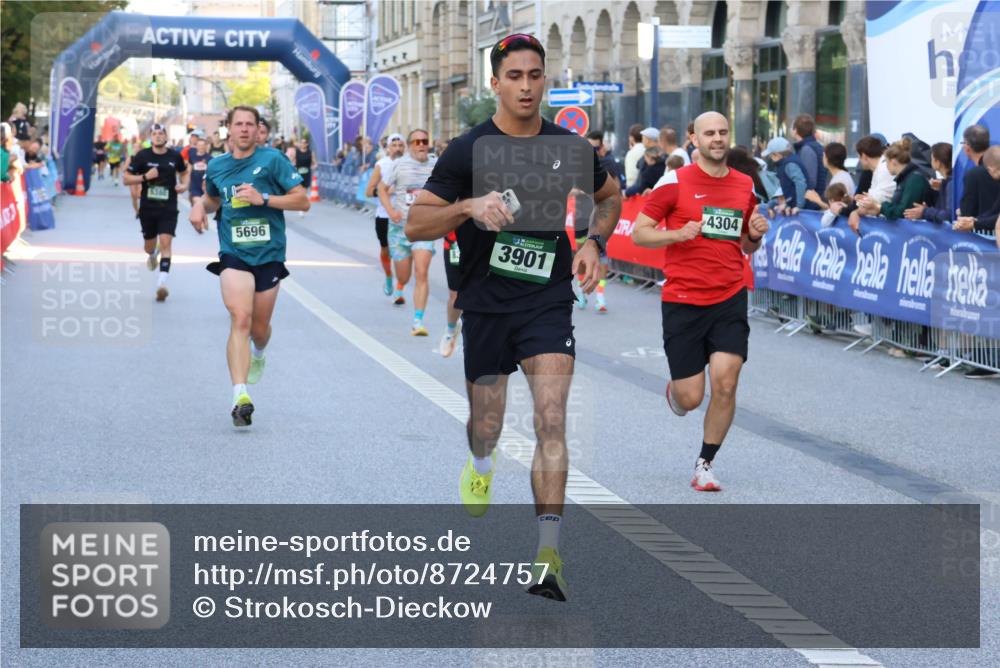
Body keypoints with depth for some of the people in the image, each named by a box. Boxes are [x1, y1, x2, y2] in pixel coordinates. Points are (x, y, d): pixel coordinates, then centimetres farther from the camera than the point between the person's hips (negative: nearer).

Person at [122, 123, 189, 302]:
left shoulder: (175, 156, 1)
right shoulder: (142, 156, -4)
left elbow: (184, 172, 21)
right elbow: (126, 178, -2)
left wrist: (184, 185, 0)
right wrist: (145, 177, -17)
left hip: (168, 208, -1)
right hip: (147, 207, 1)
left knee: (166, 242, -16)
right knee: (149, 245, 15)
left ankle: (162, 282, -22)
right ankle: (152, 255, 54)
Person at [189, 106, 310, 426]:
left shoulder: (272, 159, -4)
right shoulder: (216, 166, 8)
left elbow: (302, 200, -6)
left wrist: (263, 198, -16)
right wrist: (200, 206, 7)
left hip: (269, 254, 0)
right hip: (233, 254, 1)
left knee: (260, 328, 12)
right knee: (240, 318, -21)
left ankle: (257, 355, 51)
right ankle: (240, 396, -30)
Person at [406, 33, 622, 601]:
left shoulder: (569, 147, 1)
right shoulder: (468, 150, -7)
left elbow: (610, 195, 21)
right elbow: (415, 223, -7)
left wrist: (593, 243, 4)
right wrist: (469, 207, -24)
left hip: (548, 303, 0)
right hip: (485, 304, 0)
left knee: (552, 418, -16)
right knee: (486, 427, 12)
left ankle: (549, 553, -17)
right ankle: (481, 466, 52)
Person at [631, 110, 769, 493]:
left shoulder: (745, 186, 8)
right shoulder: (675, 183, -4)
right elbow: (638, 233, -2)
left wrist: (755, 235, -3)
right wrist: (678, 234, -18)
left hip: (730, 300, 3)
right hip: (683, 301, -2)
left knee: (725, 383, -12)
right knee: (690, 398, -2)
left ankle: (705, 465, 5)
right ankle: (674, 390, 37)